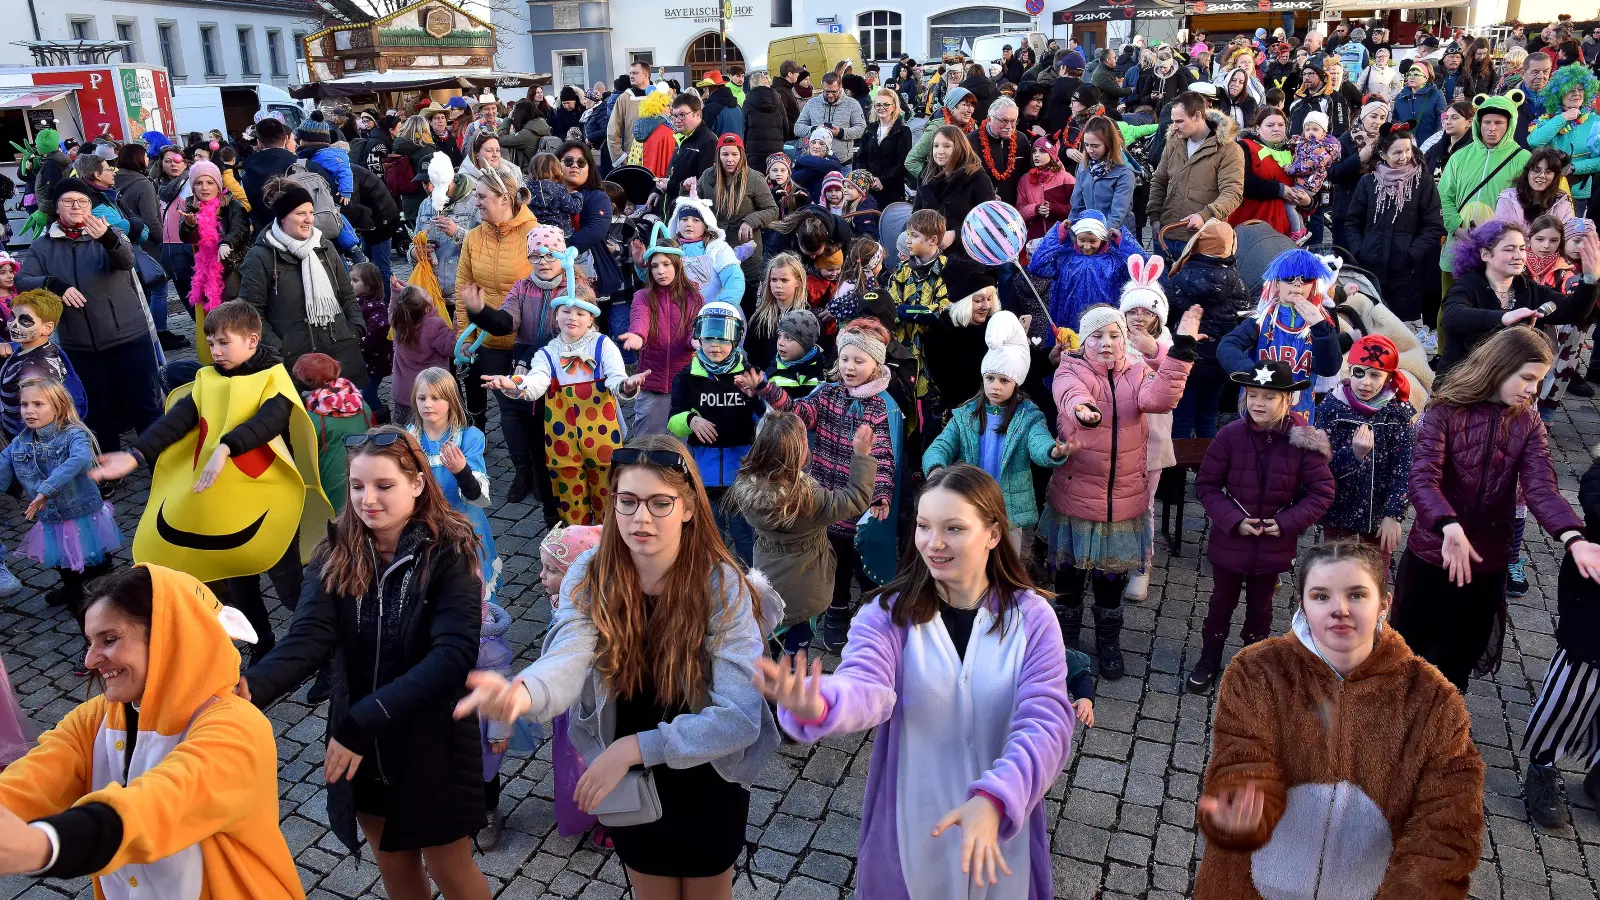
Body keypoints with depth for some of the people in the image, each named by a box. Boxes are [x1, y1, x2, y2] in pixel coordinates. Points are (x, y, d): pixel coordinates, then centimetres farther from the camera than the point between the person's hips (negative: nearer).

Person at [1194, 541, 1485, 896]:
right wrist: (1236, 818, -44)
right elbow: (1244, 772, -23)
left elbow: (1445, 831, -15)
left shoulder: (1433, 701, -11)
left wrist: (1409, 893, -30)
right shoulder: (1256, 673, -15)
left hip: (1373, 889, 1)